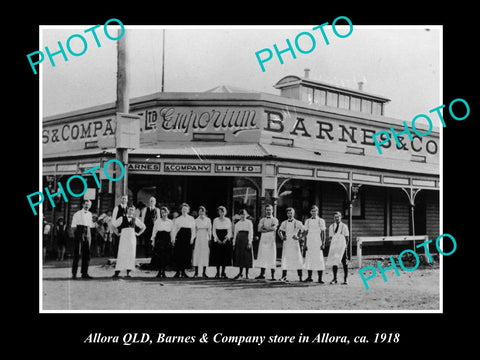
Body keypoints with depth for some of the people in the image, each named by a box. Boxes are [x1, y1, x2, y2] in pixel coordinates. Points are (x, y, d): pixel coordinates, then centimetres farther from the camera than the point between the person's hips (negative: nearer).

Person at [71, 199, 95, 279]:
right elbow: (73, 226, -2)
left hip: (87, 234, 5)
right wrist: (75, 236, -9)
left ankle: (84, 273, 10)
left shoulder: (89, 214, 14)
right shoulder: (77, 214, -1)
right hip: (79, 233, -5)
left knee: (86, 254, 4)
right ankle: (74, 273, 2)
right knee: (77, 254, -4)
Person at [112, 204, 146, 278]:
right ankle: (117, 272, -5)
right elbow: (113, 225, 7)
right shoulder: (122, 218, 6)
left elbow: (143, 227, 22)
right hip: (123, 237, -2)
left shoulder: (135, 219, 11)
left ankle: (128, 272, 1)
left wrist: (138, 233, 12)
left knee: (131, 254, -3)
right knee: (121, 254, -7)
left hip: (132, 238, 2)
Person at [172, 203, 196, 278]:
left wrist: (192, 238, -4)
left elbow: (193, 229, 6)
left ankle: (183, 271, 8)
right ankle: (178, 271, 1)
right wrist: (173, 238, -2)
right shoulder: (177, 219, 9)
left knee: (186, 254, -1)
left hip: (188, 238, 0)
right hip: (179, 237, 0)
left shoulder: (191, 219, 7)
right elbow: (174, 229, 8)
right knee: (178, 254, -5)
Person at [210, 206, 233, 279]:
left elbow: (229, 231, 4)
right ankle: (218, 272, 2)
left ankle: (223, 272, 4)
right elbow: (214, 230, 3)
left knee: (225, 256, -2)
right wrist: (217, 239, -8)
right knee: (217, 256, -4)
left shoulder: (228, 220, 5)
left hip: (225, 240, 0)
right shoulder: (215, 220, 5)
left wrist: (226, 239, -9)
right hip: (217, 240, 0)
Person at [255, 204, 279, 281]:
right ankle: (262, 274, 7)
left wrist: (264, 228, -6)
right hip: (263, 240, 3)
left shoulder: (274, 220, 5)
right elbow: (259, 229, 0)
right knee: (262, 257, 2)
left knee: (272, 257, -6)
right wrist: (269, 229, -10)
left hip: (271, 240, -3)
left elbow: (274, 228, -13)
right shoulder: (262, 220, 15)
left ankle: (273, 275, -5)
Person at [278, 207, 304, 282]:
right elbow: (280, 231, 9)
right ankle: (284, 276, 4)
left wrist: (298, 237, -11)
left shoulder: (298, 223, 3)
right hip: (286, 243, 2)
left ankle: (300, 277, 5)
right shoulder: (284, 223, 11)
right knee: (285, 259, -2)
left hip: (295, 243, -2)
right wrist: (282, 237, -8)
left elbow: (303, 231, 1)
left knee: (297, 259, -2)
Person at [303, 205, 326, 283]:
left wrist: (323, 243, -6)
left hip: (318, 243, -3)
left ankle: (320, 278, -4)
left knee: (319, 260, -6)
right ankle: (309, 277, 10)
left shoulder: (321, 221, 4)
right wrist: (305, 244, 6)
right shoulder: (307, 221, 12)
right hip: (309, 243, 3)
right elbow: (306, 232, 12)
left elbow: (323, 233, 2)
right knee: (309, 259, 2)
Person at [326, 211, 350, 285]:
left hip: (342, 246, -3)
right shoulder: (331, 227, 12)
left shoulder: (344, 226, 3)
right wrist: (330, 239, -6)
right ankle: (334, 278, 15)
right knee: (334, 262, 4)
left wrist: (346, 245, -7)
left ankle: (345, 279, 5)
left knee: (344, 262, -1)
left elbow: (346, 237, 3)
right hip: (334, 246, 3)